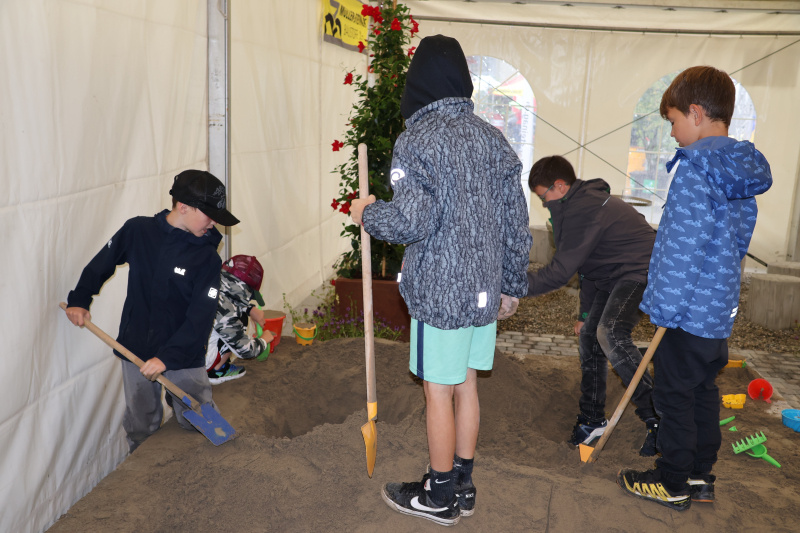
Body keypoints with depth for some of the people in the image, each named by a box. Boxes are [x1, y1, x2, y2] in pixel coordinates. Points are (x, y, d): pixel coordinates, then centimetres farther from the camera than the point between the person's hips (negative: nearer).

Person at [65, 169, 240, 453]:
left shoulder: (207, 257, -12)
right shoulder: (137, 230, -6)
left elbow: (200, 318, -17)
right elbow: (101, 264, 12)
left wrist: (168, 357, -23)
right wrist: (79, 300, 9)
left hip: (185, 357, -2)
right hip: (136, 352, 2)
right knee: (140, 429, 17)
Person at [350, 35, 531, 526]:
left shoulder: (416, 140, -13)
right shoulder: (494, 139, 6)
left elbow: (411, 221, -21)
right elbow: (517, 221, 8)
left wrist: (367, 213, -1)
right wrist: (512, 285, 16)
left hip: (439, 292, -6)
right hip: (485, 290, 7)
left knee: (439, 392, 6)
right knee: (466, 384, 17)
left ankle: (440, 497, 23)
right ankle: (462, 485, 32)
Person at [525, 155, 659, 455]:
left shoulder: (583, 210, -20)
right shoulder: (584, 204, 15)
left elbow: (561, 271, -23)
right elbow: (588, 267, 20)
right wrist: (585, 313, 21)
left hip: (641, 272, -11)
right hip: (614, 278, 11)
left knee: (610, 334, -30)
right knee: (589, 336, 10)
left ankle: (657, 419, -22)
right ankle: (593, 420, 22)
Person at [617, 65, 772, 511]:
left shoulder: (694, 168, -18)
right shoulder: (744, 171, 10)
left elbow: (682, 247, -22)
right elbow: (736, 244, 16)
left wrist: (664, 309, -15)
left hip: (690, 310, -9)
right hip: (722, 309, 9)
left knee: (675, 395, 4)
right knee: (704, 391, 18)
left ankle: (672, 483, 18)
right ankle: (701, 475, 31)